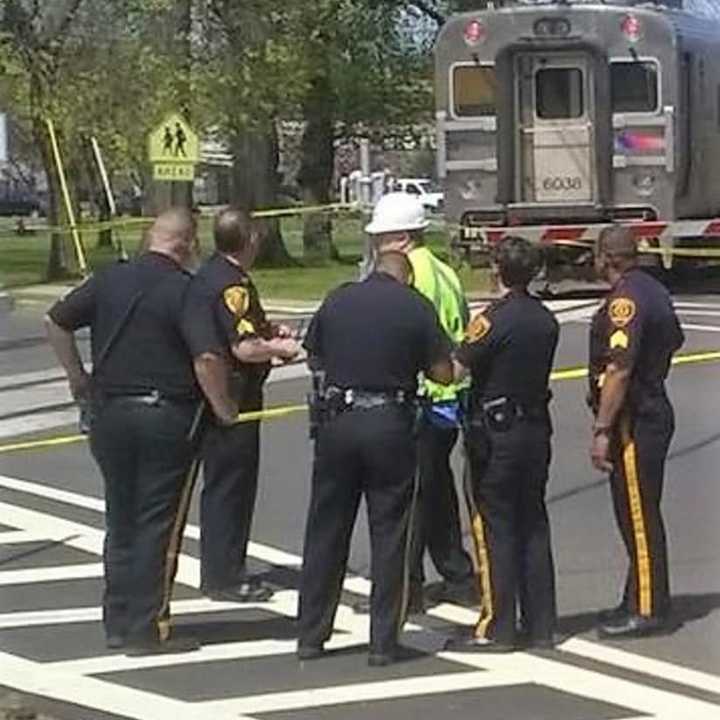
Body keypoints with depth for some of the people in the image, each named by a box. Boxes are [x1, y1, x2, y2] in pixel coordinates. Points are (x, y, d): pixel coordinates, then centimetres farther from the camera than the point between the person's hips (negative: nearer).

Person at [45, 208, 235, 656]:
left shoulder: (110, 279, 5)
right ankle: (148, 629, 3)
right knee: (159, 526, 2)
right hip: (167, 417, -5)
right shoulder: (185, 290, -12)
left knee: (121, 522, 16)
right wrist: (224, 409, -4)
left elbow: (57, 322, 10)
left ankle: (118, 621, 20)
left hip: (110, 412, 5)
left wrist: (78, 378, 17)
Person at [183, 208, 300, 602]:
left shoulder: (207, 276, 13)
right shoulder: (231, 284, -19)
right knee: (229, 484, -4)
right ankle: (222, 577, 2)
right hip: (232, 397, -10)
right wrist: (280, 348, -9)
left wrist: (268, 331, 17)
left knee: (232, 482, 17)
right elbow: (244, 348, -26)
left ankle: (227, 569, 25)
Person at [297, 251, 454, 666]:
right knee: (389, 535, 5)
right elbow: (444, 373, -2)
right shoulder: (416, 307, -3)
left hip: (338, 421, 3)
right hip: (390, 423, -3)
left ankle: (311, 636, 16)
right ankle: (384, 642, 7)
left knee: (326, 531, 11)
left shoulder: (337, 300, 5)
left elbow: (314, 358, 14)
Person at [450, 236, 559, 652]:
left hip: (497, 433, -7)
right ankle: (541, 626, 15)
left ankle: (498, 628, 1)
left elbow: (454, 370, -18)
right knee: (534, 526, 12)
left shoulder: (495, 319, -16)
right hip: (537, 427, 7)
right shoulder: (547, 321, 6)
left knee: (494, 529, -1)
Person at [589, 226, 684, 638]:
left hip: (634, 421, -10)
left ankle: (647, 609, 1)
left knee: (638, 515, -4)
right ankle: (640, 601, 23)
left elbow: (618, 370, -25)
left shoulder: (625, 300, -19)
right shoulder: (653, 290, 12)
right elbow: (674, 340, 28)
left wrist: (602, 430, -24)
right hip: (653, 410, 10)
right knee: (638, 513, 16)